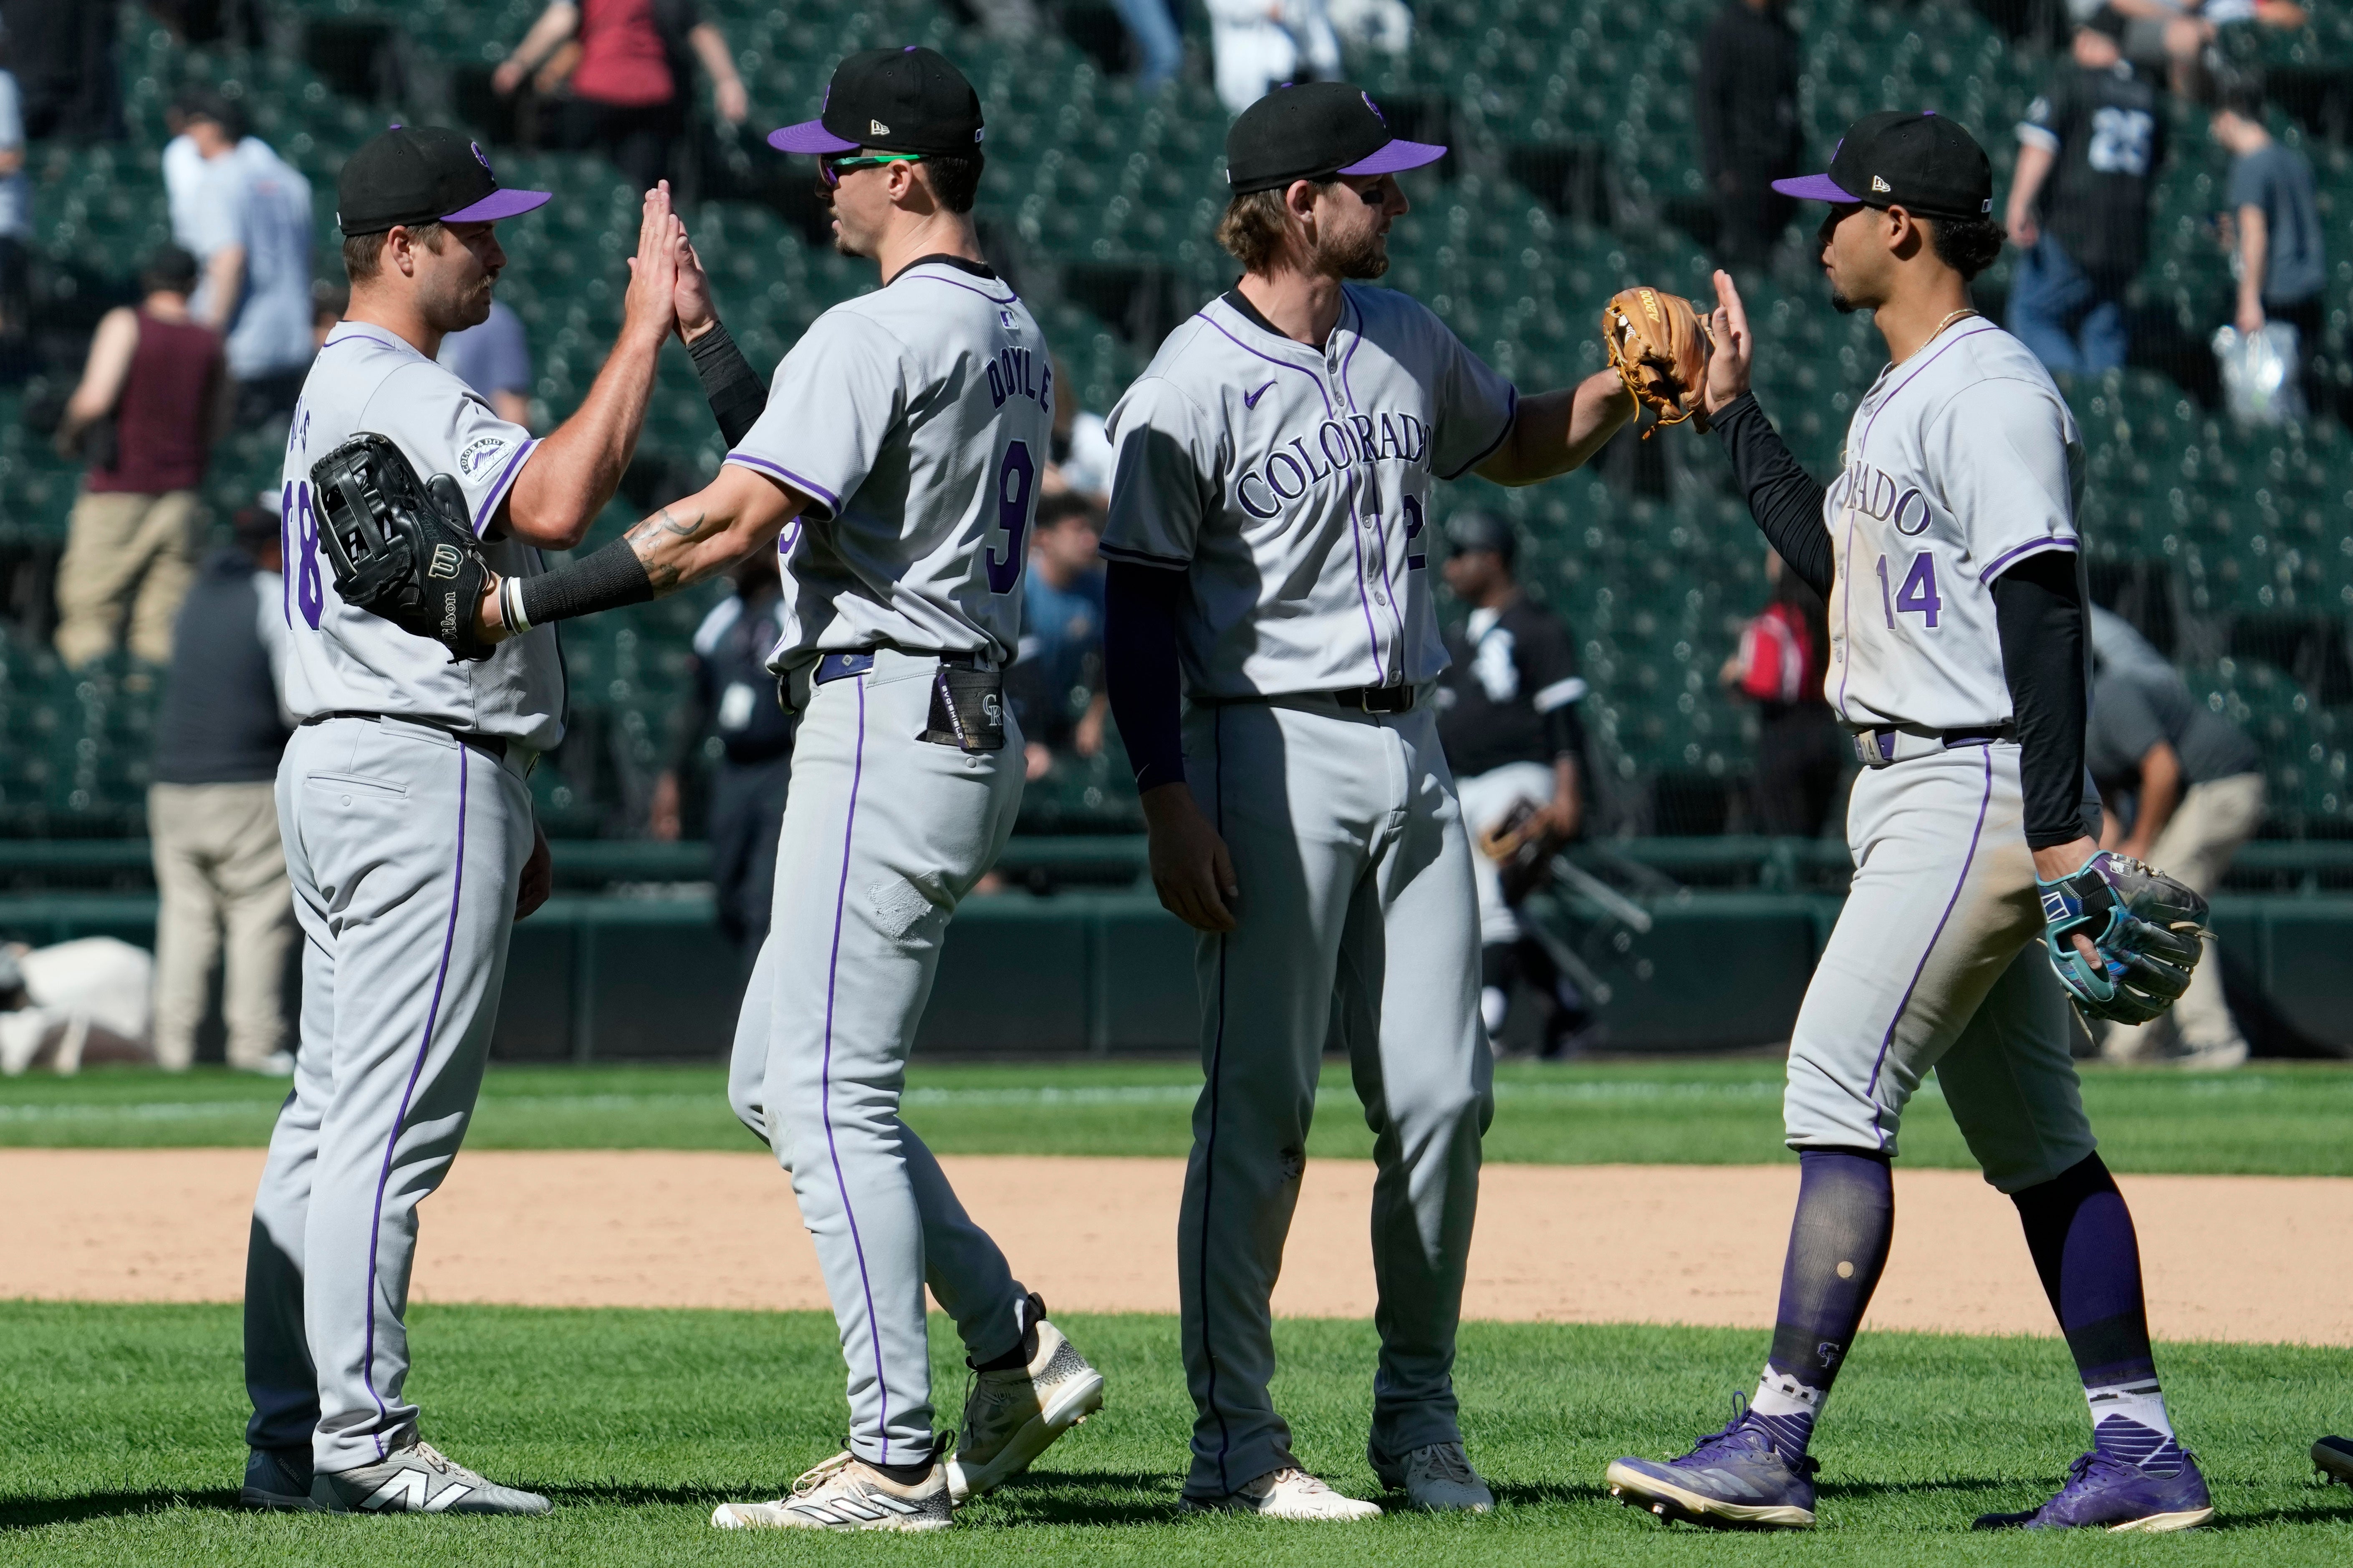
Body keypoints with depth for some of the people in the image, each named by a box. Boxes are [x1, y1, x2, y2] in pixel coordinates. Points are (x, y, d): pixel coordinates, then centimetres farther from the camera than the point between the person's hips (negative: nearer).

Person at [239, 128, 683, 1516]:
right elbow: (555, 505, -28)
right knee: (394, 1124, -12)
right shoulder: (393, 390, -13)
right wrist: (645, 329, -22)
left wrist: (507, 813, 24)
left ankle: (294, 1439, 9)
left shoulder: (349, 388, 21)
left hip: (345, 775, 11)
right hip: (419, 778, -11)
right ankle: (361, 1440, -14)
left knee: (334, 1117, 9)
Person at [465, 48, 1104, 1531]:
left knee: (831, 1095, -8)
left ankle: (898, 1460, -9)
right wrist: (702, 337, 19)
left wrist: (520, 603, -17)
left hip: (889, 727, -10)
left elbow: (732, 518, -21)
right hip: (967, 729, 10)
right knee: (782, 1080, 16)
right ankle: (1014, 1348, 11)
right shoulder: (1014, 335, 17)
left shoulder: (882, 332, -14)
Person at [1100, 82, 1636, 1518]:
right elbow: (1141, 605, -10)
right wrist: (1169, 803, -17)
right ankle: (1237, 1440, -2)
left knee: (1444, 1099, 5)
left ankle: (1420, 1416, 16)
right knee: (1261, 1105, -6)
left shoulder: (1405, 338, 11)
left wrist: (1621, 392, 7)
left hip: (1410, 751, 7)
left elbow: (1515, 446, 27)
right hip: (1274, 750, -7)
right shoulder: (1195, 384, -10)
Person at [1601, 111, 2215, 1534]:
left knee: (1840, 1090, -14)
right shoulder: (1901, 397, 17)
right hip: (1914, 789, 11)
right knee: (2031, 1136, 10)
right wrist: (1734, 412, 29)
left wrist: (2060, 826, -25)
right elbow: (1827, 553, 30)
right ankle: (2142, 1456, 11)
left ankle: (1775, 1444, -17)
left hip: (1979, 790, -11)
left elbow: (2046, 608, -20)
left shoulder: (1990, 392, -14)